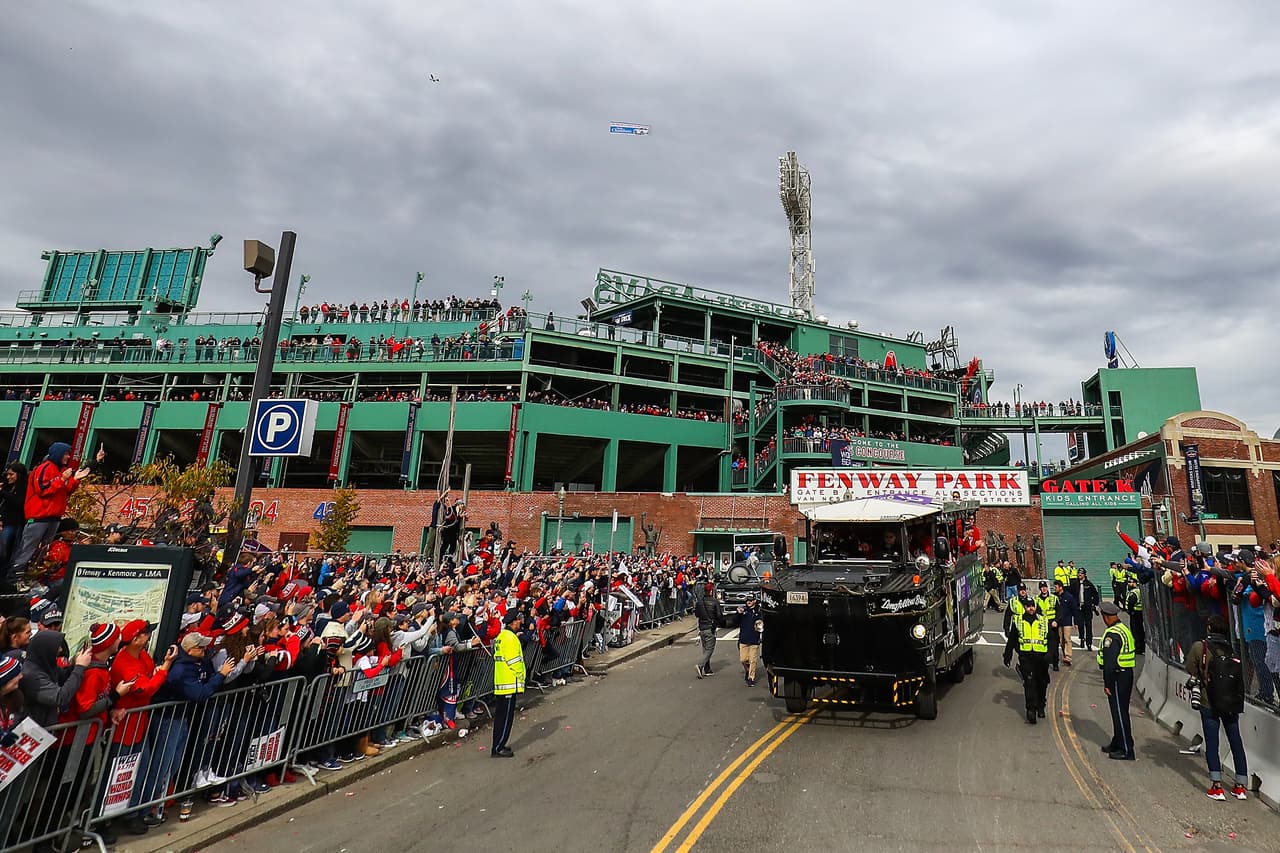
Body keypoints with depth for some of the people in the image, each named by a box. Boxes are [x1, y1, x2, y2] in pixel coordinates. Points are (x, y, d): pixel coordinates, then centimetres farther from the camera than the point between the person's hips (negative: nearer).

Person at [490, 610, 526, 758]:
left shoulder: (502, 635, 15)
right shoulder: (510, 637, -17)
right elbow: (514, 661, -20)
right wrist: (520, 676, -9)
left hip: (500, 682, 10)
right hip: (509, 683, -10)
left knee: (501, 715, 16)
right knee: (506, 716, -3)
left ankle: (498, 745, 23)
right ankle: (498, 749, 2)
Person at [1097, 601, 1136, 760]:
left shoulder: (1112, 634, -20)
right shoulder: (1125, 628, 10)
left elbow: (1110, 662, -23)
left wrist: (1107, 683, -16)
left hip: (1118, 677, -10)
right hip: (1127, 674, 10)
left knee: (1119, 713, -2)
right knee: (1119, 711, 18)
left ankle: (1126, 750, 4)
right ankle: (1117, 743, 29)